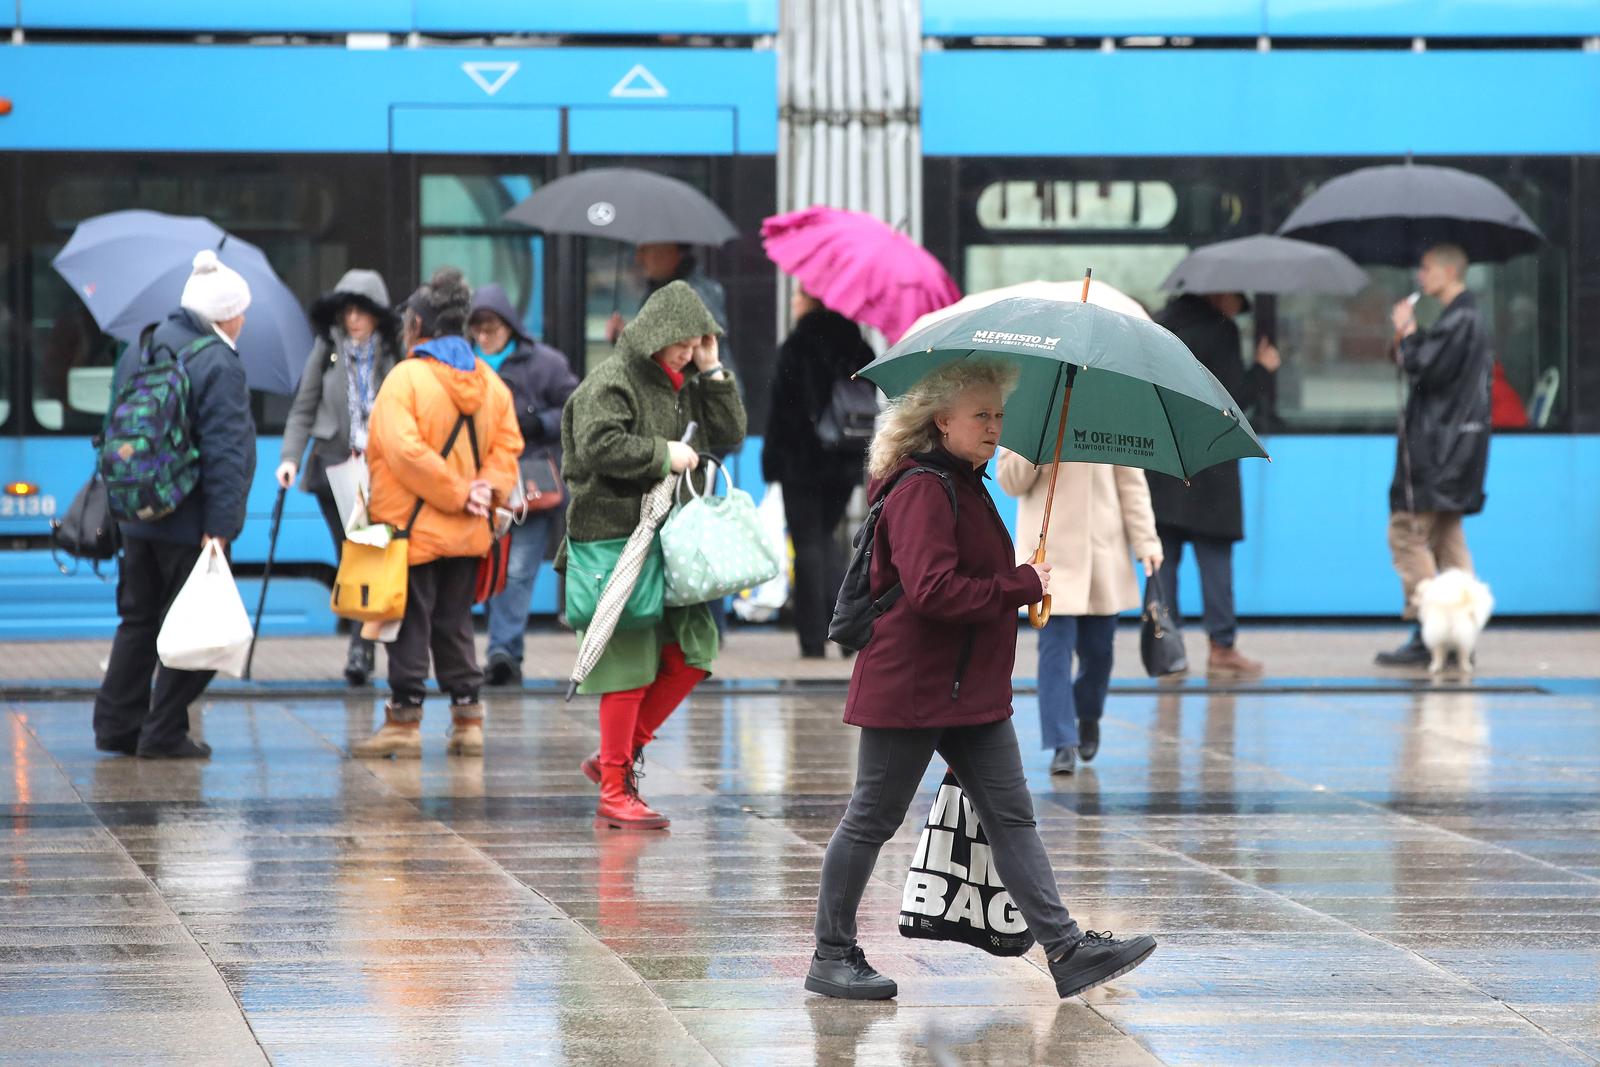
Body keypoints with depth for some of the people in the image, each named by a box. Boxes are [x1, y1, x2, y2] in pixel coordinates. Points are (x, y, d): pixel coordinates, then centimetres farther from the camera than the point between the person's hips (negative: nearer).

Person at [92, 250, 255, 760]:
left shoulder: (138, 351, 10)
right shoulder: (218, 365, -15)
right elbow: (224, 454, -20)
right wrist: (219, 527, -21)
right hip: (190, 524, -8)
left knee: (138, 620, 16)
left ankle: (116, 723, 16)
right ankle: (164, 732, 3)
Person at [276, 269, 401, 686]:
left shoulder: (395, 353, 0)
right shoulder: (327, 349, 6)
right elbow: (303, 409, 7)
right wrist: (290, 456, -5)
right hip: (334, 464, 2)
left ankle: (360, 649, -13)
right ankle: (364, 644, 16)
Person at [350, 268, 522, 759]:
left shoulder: (406, 378, -13)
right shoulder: (489, 382, 8)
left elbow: (404, 451, -21)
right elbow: (508, 445, 8)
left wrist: (460, 493, -15)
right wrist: (486, 489, -5)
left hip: (413, 527, -6)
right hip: (466, 533, 6)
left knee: (411, 624, 0)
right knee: (455, 624, 13)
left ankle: (405, 719, 2)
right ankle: (468, 719, 12)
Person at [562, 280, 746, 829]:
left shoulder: (687, 385, 16)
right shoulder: (611, 382, -9)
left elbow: (729, 436, 13)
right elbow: (597, 446, -21)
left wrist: (712, 371, 5)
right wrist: (663, 454, -16)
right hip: (616, 536, -8)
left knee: (693, 649, 4)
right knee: (630, 660, -6)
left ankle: (618, 755, 17)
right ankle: (614, 792, 1)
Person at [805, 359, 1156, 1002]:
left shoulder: (965, 485, 15)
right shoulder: (922, 490, -17)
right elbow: (933, 591, -27)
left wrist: (1019, 588, 13)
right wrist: (1023, 586, -19)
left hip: (971, 686, 10)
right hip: (910, 689, -10)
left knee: (1011, 818, 4)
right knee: (872, 821, 1)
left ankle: (1067, 949, 0)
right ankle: (831, 958, 11)